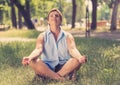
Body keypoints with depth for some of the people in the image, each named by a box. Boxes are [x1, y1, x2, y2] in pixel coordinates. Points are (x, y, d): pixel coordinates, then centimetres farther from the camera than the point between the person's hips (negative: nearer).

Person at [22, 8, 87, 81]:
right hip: (47, 68, 0)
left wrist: (80, 58, -36)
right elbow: (38, 49, -11)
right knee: (33, 61, -28)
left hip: (65, 67, 0)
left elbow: (72, 49, -12)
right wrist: (29, 57, -35)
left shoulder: (67, 36, 7)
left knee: (77, 60, -27)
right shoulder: (43, 36, 7)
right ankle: (64, 75, -33)